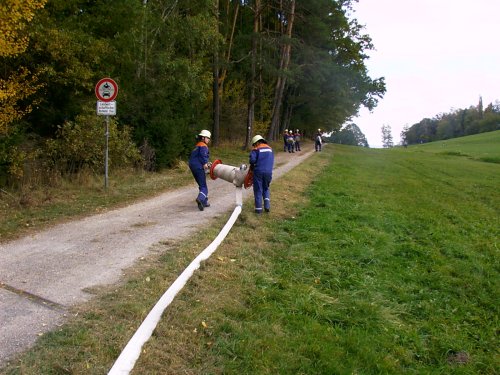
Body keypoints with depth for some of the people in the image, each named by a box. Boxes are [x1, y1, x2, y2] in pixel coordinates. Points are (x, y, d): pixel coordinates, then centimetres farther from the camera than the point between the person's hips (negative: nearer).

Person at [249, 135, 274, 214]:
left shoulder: (256, 149, -2)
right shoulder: (270, 149, 14)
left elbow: (252, 159, -15)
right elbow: (272, 161, 15)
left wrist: (252, 166, 5)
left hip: (258, 171, -4)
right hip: (268, 172, 4)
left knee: (258, 190, 6)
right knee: (266, 189, 21)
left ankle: (258, 208, 6)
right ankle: (267, 205, 6)